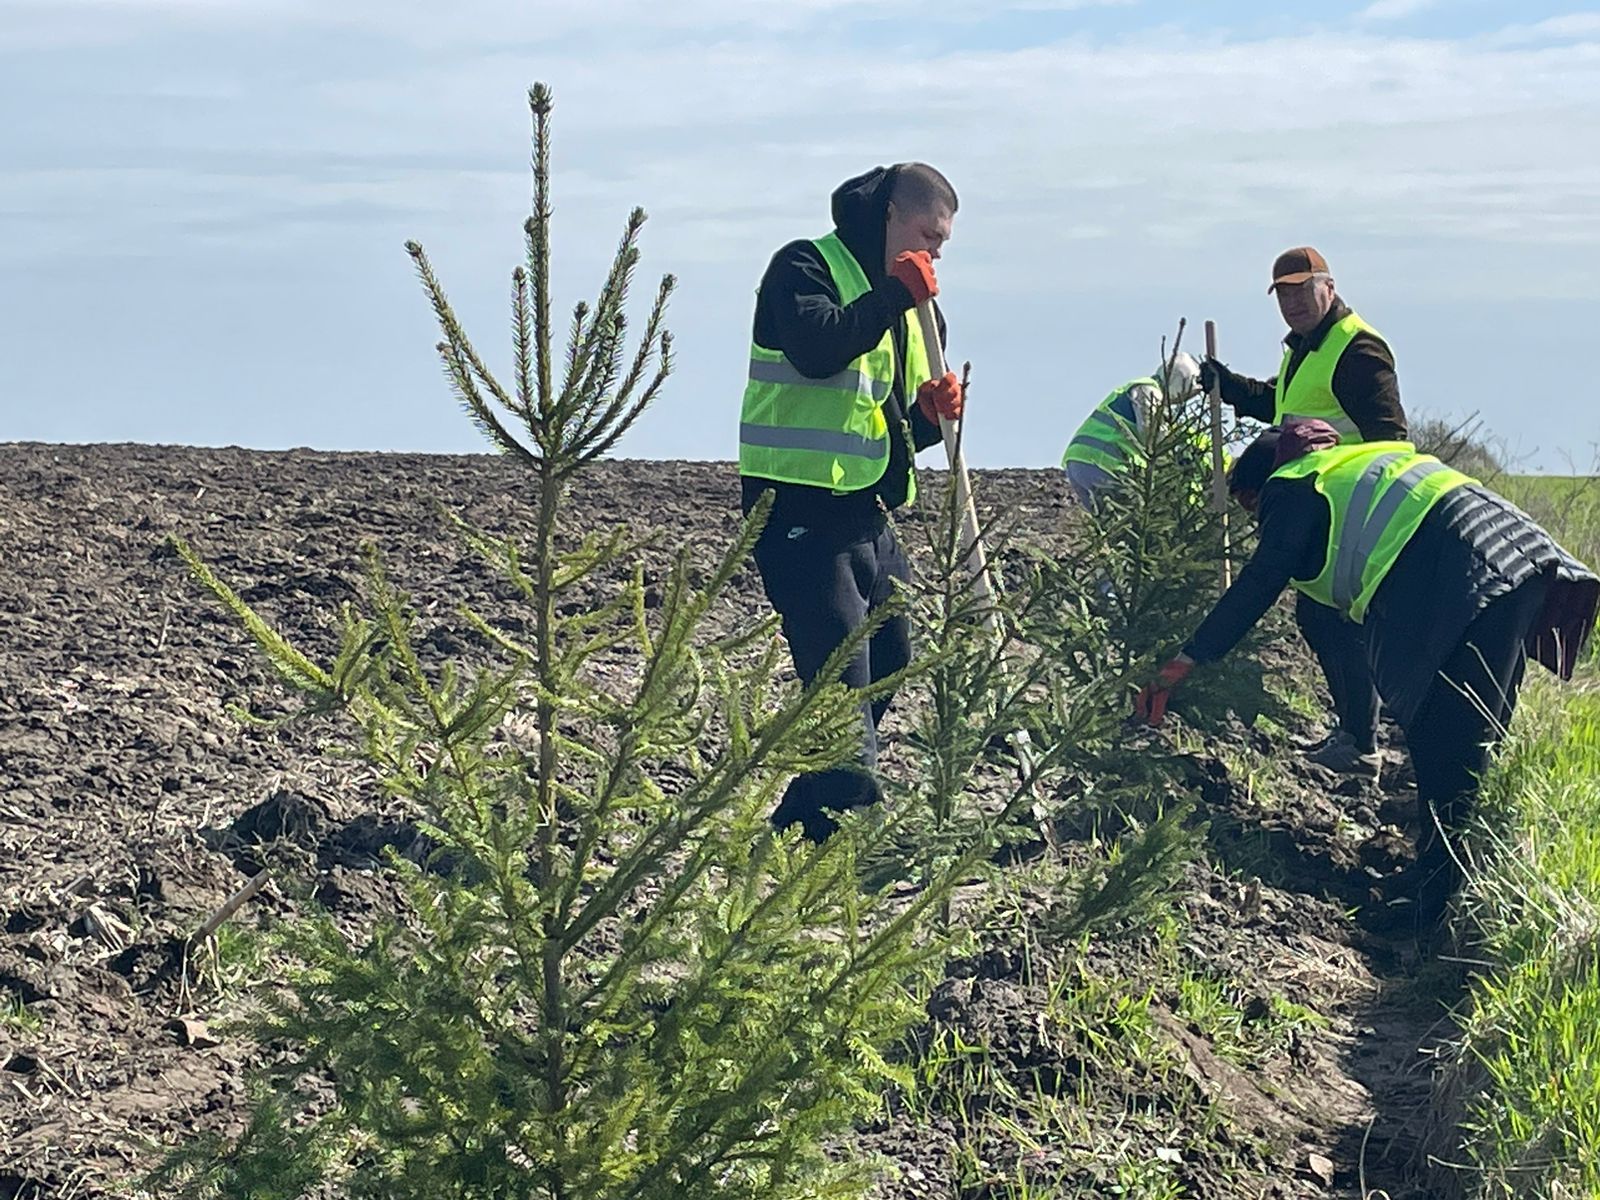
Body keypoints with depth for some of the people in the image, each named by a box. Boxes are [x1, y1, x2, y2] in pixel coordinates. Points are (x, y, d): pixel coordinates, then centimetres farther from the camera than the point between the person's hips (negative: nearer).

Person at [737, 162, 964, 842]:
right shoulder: (806, 268, -5)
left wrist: (932, 411, 1)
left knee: (888, 666, 12)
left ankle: (801, 822, 21)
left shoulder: (909, 306, 21)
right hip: (802, 510, -9)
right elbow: (816, 349, -26)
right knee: (841, 677, -14)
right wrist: (893, 295, -17)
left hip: (869, 516, 9)